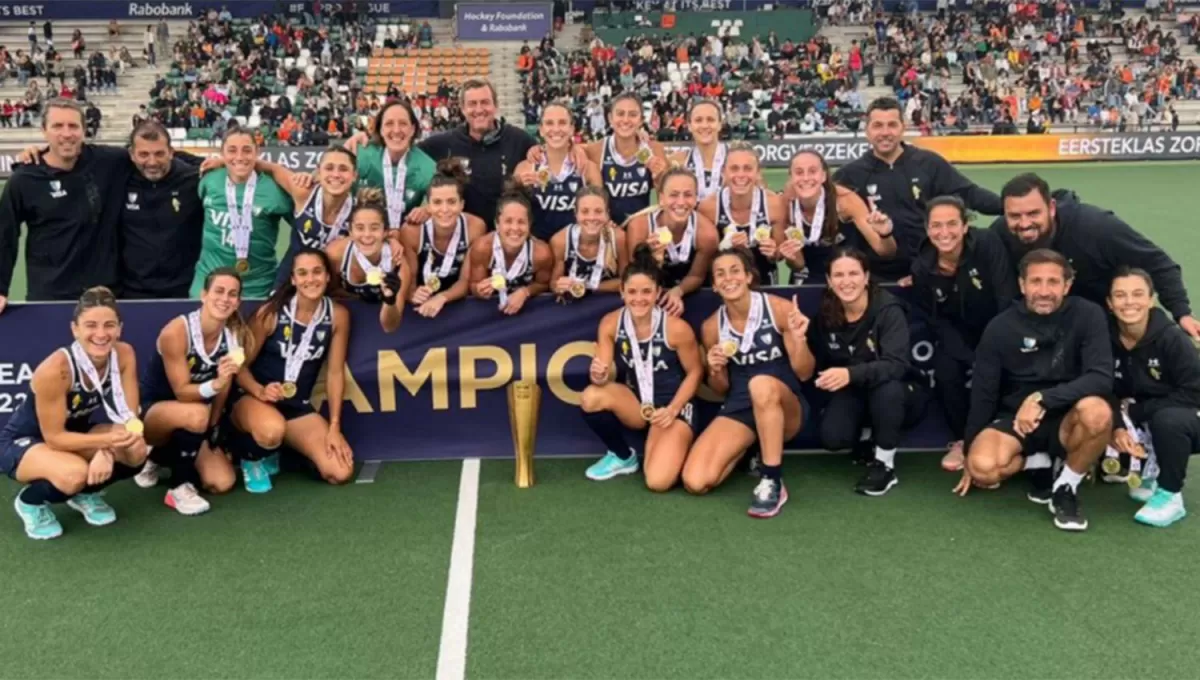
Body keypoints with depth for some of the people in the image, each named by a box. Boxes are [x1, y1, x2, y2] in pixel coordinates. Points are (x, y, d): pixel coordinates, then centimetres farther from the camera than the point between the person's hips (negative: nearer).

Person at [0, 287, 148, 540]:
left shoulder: (124, 354, -19)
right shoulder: (54, 369, -33)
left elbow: (129, 417, -16)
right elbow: (54, 437, -26)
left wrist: (107, 450, -34)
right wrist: (108, 439, -38)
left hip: (74, 432, 5)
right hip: (21, 442, -5)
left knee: (136, 452, -22)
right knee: (75, 474, -35)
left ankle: (85, 494, 9)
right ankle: (30, 502, 1)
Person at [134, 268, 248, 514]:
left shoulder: (235, 335, -10)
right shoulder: (176, 331, -25)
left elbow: (224, 387, -2)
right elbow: (182, 392, -24)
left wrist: (210, 431, 1)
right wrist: (215, 384, -43)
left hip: (185, 424, 5)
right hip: (151, 411, -5)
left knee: (222, 482, -10)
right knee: (196, 414, -39)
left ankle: (161, 460, 18)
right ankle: (179, 487, -15)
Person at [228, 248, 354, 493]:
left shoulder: (338, 315, -6)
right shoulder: (271, 312, -15)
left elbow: (335, 372, -1)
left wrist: (334, 427, -6)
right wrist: (260, 391, -29)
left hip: (298, 406, 4)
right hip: (251, 397, -4)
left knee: (341, 473, -11)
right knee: (273, 431, -41)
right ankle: (252, 456, -1)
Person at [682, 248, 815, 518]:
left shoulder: (779, 308, -11)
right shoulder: (711, 327, -1)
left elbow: (804, 373, -6)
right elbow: (721, 389, 11)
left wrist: (799, 339, -26)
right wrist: (715, 371, -12)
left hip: (784, 408, -3)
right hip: (738, 408, 4)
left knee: (762, 384, -41)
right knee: (695, 482, -18)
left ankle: (773, 483, -26)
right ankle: (750, 448, 14)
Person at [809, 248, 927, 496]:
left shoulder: (888, 310, -22)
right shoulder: (825, 316, -7)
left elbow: (896, 365, -36)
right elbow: (821, 364, 6)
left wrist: (851, 374, -49)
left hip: (897, 395, -3)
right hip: (854, 394, 3)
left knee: (887, 387, -39)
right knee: (832, 437, -27)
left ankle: (884, 464, -16)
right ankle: (866, 443, 11)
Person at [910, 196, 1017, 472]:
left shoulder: (988, 244, -25)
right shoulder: (921, 267, -16)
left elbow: (1008, 301, -25)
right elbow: (937, 321, -10)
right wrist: (974, 359, -21)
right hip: (958, 335, 2)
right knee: (945, 372, -22)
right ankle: (962, 440, 2)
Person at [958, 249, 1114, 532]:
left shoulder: (1088, 315, -11)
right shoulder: (1001, 327, -8)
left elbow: (1101, 379, -21)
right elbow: (982, 393, -1)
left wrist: (1042, 398, -32)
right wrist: (970, 452, 3)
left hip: (1066, 420, 0)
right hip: (1014, 420, 1)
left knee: (1098, 411, -35)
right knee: (983, 468, -29)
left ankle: (1065, 489, -9)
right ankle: (1037, 462, 6)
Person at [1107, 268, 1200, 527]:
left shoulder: (1172, 338, -21)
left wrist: (1134, 412, -22)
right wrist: (1117, 426, -26)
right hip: (1137, 429, 4)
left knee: (1167, 420, -37)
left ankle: (1170, 495, -12)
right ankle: (1147, 470, 8)